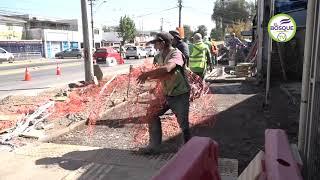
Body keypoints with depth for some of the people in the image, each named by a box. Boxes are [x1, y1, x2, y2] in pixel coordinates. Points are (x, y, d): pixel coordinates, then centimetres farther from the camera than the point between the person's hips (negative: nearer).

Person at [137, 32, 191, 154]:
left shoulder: (176, 54, -20)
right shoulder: (160, 56, 6)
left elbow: (167, 69, -39)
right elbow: (160, 74, 9)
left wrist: (147, 74, -32)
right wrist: (148, 77, -11)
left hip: (180, 95, -8)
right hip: (166, 94, 8)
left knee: (183, 124, 0)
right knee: (152, 115, 9)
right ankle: (154, 146, 21)